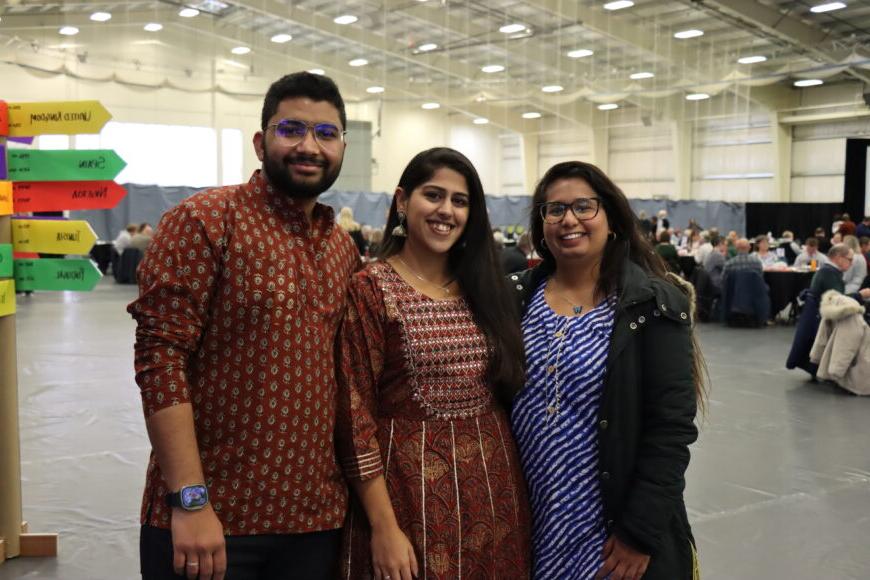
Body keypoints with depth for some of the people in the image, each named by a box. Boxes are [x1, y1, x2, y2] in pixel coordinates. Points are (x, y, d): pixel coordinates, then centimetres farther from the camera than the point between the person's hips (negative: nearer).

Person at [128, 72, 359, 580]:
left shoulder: (345, 249, 10)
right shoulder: (205, 220, -8)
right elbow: (160, 357, -14)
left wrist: (355, 490, 7)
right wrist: (190, 500, -18)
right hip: (208, 519, -5)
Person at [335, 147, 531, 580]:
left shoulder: (483, 286, 8)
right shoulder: (369, 290, -8)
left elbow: (507, 391, 13)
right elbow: (355, 416, -11)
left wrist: (520, 495, 8)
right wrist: (384, 527, -15)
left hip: (495, 488, 5)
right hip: (413, 488, -5)